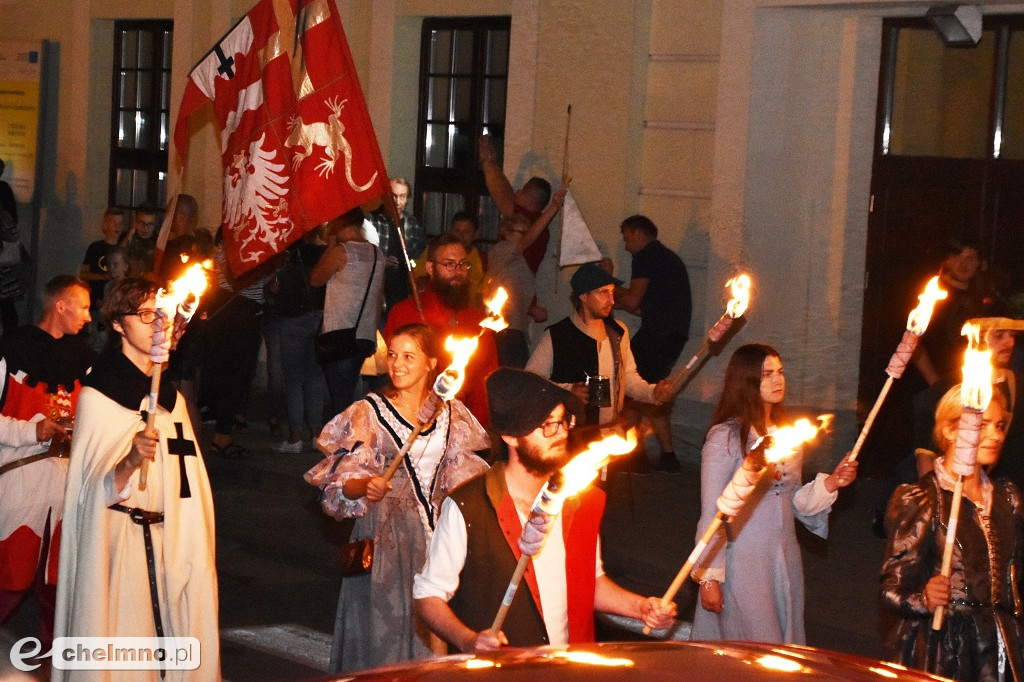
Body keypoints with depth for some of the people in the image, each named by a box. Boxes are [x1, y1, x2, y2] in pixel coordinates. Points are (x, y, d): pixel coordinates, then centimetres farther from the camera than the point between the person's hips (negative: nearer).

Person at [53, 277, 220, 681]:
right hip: (120, 540, -6)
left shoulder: (171, 397, 14)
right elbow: (97, 490, -13)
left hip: (172, 541, 6)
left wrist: (195, 553, 14)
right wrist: (131, 460, -32)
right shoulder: (98, 394, -6)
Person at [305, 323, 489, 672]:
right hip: (386, 535, -3)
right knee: (387, 621, -3)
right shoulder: (369, 413, -4)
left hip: (436, 531, 3)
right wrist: (366, 486, -29)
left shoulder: (450, 413, 7)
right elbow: (342, 482, -10)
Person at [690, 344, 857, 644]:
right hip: (742, 565, -6)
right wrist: (708, 577, -11)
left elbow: (793, 501, 14)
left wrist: (830, 483, -1)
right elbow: (711, 514, -10)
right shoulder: (725, 438, -11)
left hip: (784, 561, 6)